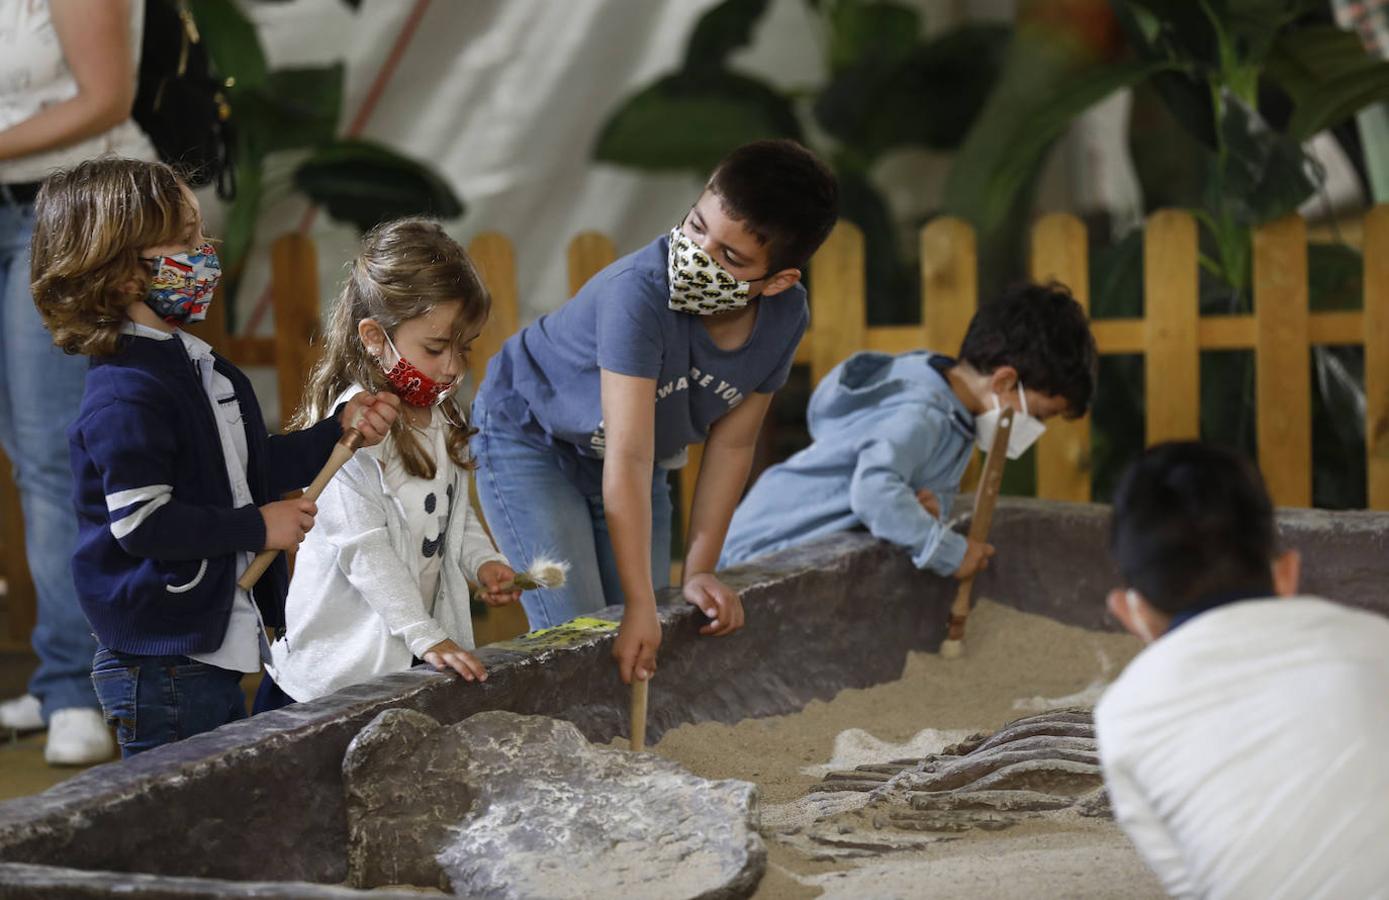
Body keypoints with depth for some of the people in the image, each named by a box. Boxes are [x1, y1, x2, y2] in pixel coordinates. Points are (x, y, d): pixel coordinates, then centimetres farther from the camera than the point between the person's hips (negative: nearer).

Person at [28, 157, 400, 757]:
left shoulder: (199, 365, 13)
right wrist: (258, 527, -15)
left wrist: (342, 427, 7)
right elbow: (141, 522, -24)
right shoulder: (126, 394, -19)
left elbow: (254, 471, 19)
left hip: (213, 648, 10)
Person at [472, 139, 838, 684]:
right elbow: (627, 459, -39)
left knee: (639, 648, 3)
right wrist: (640, 607, -39)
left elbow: (731, 445, -8)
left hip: (640, 464, 6)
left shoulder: (785, 316, -21)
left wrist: (699, 571, -9)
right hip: (528, 435, -6)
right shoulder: (639, 293, -39)